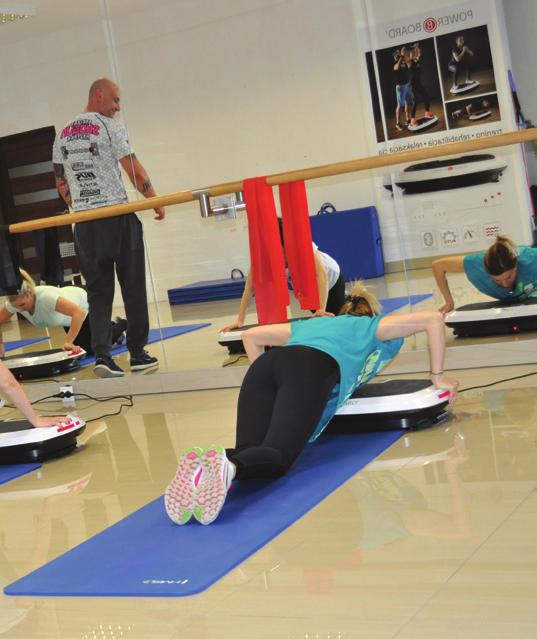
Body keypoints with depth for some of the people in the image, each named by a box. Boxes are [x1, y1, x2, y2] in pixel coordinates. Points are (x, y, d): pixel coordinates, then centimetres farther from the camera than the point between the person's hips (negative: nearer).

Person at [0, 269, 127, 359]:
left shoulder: (45, 297, -46)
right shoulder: (15, 302, -28)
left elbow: (79, 312, -52)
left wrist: (69, 342, -54)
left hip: (84, 304, -6)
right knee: (85, 348, 16)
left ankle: (120, 325, 23)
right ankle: (114, 325, 41)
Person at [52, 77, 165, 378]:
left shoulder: (63, 134, 13)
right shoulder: (109, 127, -5)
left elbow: (61, 183, 17)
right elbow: (134, 170, -9)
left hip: (83, 222, 5)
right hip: (117, 216, -5)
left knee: (98, 290, 6)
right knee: (133, 286, 6)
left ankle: (102, 354, -7)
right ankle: (138, 353, 11)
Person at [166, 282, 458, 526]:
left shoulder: (312, 323, 46)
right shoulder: (372, 327, 36)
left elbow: (251, 335, 45)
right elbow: (433, 318, 27)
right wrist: (437, 376, 33)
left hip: (267, 363, 4)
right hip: (312, 368, -4)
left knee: (248, 453, -11)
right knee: (275, 456, -20)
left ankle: (201, 463, -44)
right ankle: (225, 464, -54)